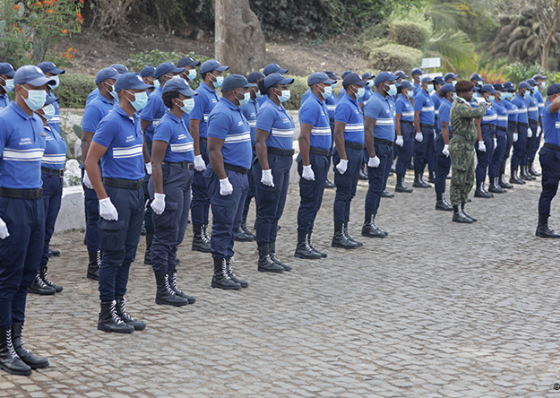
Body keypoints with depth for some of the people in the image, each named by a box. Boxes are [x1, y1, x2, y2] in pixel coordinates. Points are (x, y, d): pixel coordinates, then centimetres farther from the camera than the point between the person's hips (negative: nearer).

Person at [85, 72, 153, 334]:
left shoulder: (135, 120, 12)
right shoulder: (112, 122, -15)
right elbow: (91, 162, -18)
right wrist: (103, 199, -20)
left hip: (137, 191, 9)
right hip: (118, 192, -9)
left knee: (128, 254, 12)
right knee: (114, 255, -3)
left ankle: (119, 308, 20)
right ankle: (106, 315, 4)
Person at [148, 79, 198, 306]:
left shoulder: (180, 123, 14)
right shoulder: (166, 125, -15)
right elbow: (156, 162, -19)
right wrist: (159, 195, -23)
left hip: (182, 183, 10)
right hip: (169, 182, -10)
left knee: (176, 237, 13)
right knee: (166, 237, -4)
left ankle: (171, 285, 20)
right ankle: (162, 291, 2)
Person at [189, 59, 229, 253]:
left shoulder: (214, 94, 15)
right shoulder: (201, 94, -14)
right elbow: (193, 126, -18)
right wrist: (197, 155, -22)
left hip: (213, 148, 9)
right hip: (203, 146, -9)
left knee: (208, 193, 13)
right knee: (201, 193, -4)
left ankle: (203, 233, 20)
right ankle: (198, 237, 1)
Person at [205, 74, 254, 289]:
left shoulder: (236, 111, 16)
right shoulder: (222, 114, -16)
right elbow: (213, 150, -21)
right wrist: (223, 180, -23)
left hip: (239, 175, 10)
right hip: (227, 175, -10)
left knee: (233, 226, 12)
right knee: (223, 226, -5)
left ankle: (227, 270, 19)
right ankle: (219, 275, 0)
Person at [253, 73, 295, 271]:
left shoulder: (279, 108, 15)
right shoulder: (268, 110, -14)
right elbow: (260, 142, -19)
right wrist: (265, 170, -23)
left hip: (283, 163, 10)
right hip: (271, 161, -10)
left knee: (276, 213, 12)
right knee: (267, 212, -4)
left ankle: (271, 255, 18)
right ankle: (264, 260, 2)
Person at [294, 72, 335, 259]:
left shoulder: (321, 105, 15)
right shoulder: (312, 106, -16)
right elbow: (303, 137, -22)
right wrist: (306, 166, -24)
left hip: (321, 158, 10)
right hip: (313, 158, -10)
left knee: (314, 203, 12)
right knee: (309, 203, -6)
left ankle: (307, 243, 17)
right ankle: (302, 246, -1)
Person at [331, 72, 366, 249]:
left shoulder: (355, 104, 16)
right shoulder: (345, 105, -15)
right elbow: (338, 133, -21)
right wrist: (343, 159, -24)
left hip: (356, 152, 10)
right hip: (347, 152, -10)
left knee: (349, 194, 12)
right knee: (343, 194, -7)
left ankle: (345, 232, 18)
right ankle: (338, 236, -4)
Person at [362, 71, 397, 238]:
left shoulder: (388, 101, 16)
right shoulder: (375, 102, -16)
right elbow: (368, 130, -22)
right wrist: (372, 155, -24)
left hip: (387, 147, 10)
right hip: (378, 147, -10)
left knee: (380, 187, 10)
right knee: (376, 186, -8)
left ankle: (372, 223, 15)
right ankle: (368, 226, -3)